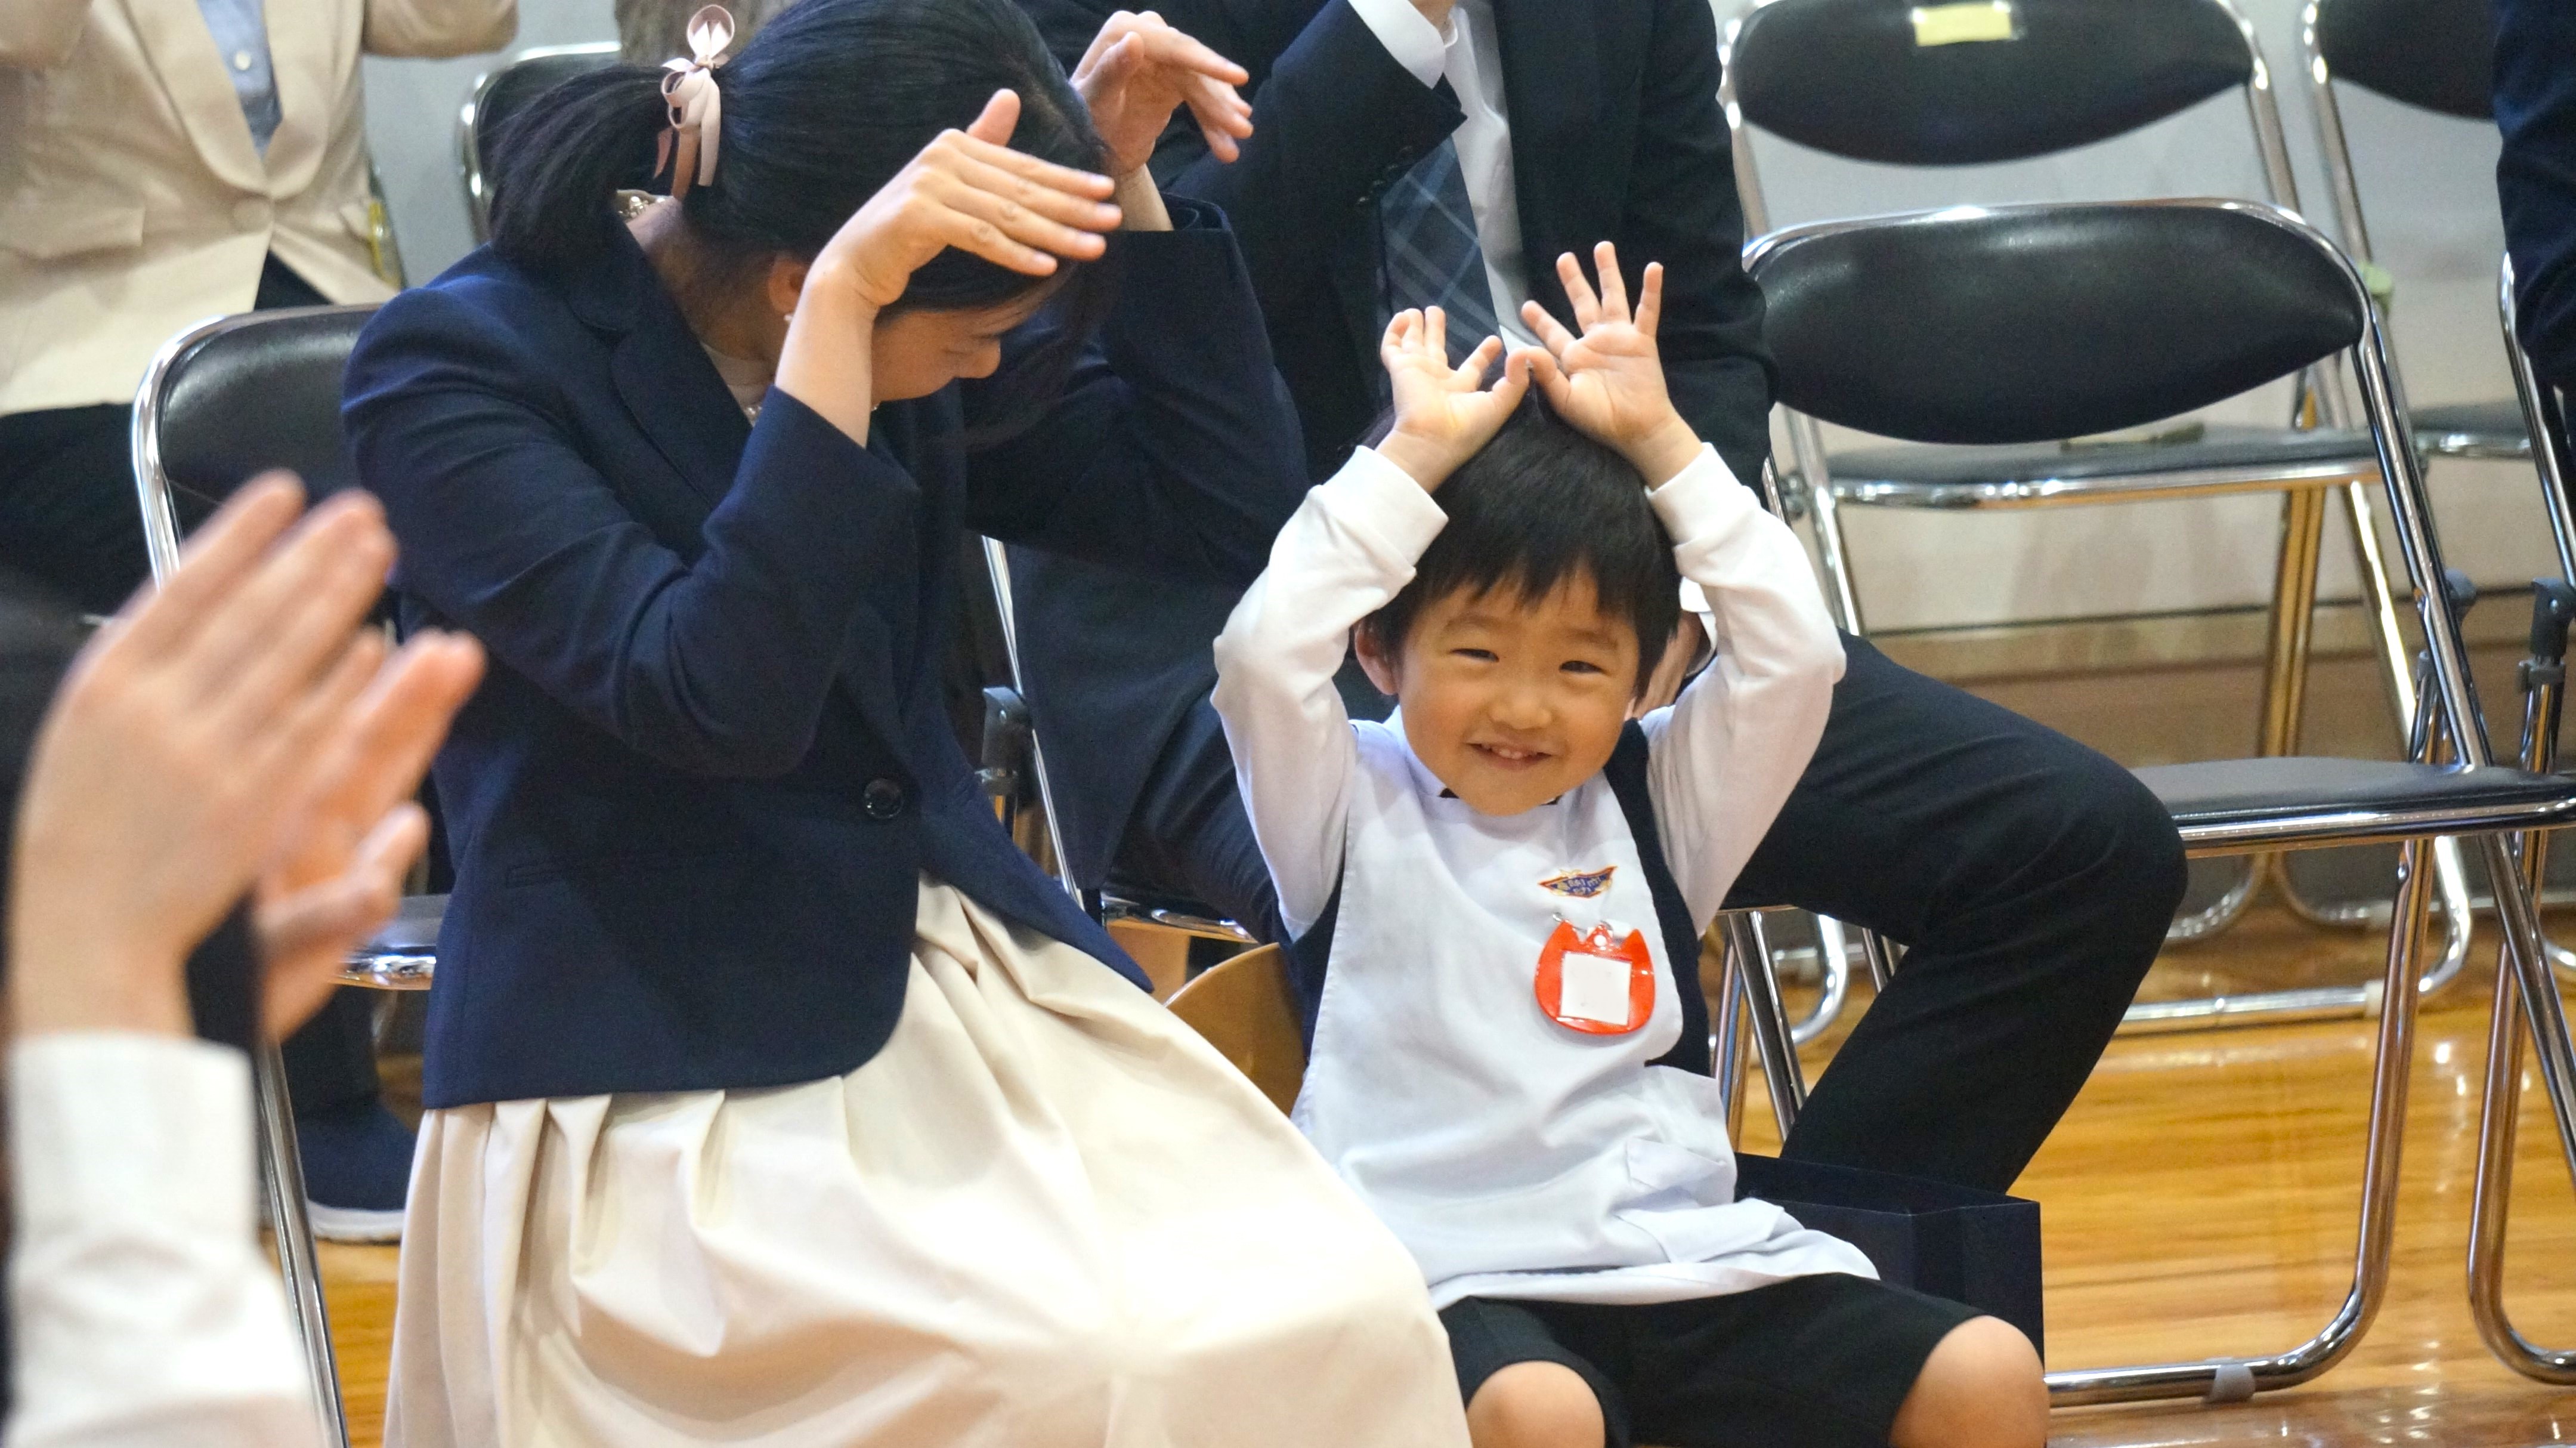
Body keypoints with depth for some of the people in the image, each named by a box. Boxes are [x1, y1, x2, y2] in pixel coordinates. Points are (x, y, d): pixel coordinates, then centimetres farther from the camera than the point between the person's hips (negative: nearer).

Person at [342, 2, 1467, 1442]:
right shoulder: (457, 366, -12)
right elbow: (720, 698, -25)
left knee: (1351, 1317, -21)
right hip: (667, 1090, -6)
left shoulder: (906, 354, 5)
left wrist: (1121, 184, 1)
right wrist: (847, 303, -29)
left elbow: (1231, 502, 11)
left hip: (966, 982, 6)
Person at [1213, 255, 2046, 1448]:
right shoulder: (1354, 810, 9)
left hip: (1691, 1264, 4)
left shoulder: (1649, 804, 19)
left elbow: (1794, 654, 9)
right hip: (1468, 1285, -4)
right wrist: (1415, 457, -1)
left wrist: (1660, 443, 10)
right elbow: (1264, 654, -8)